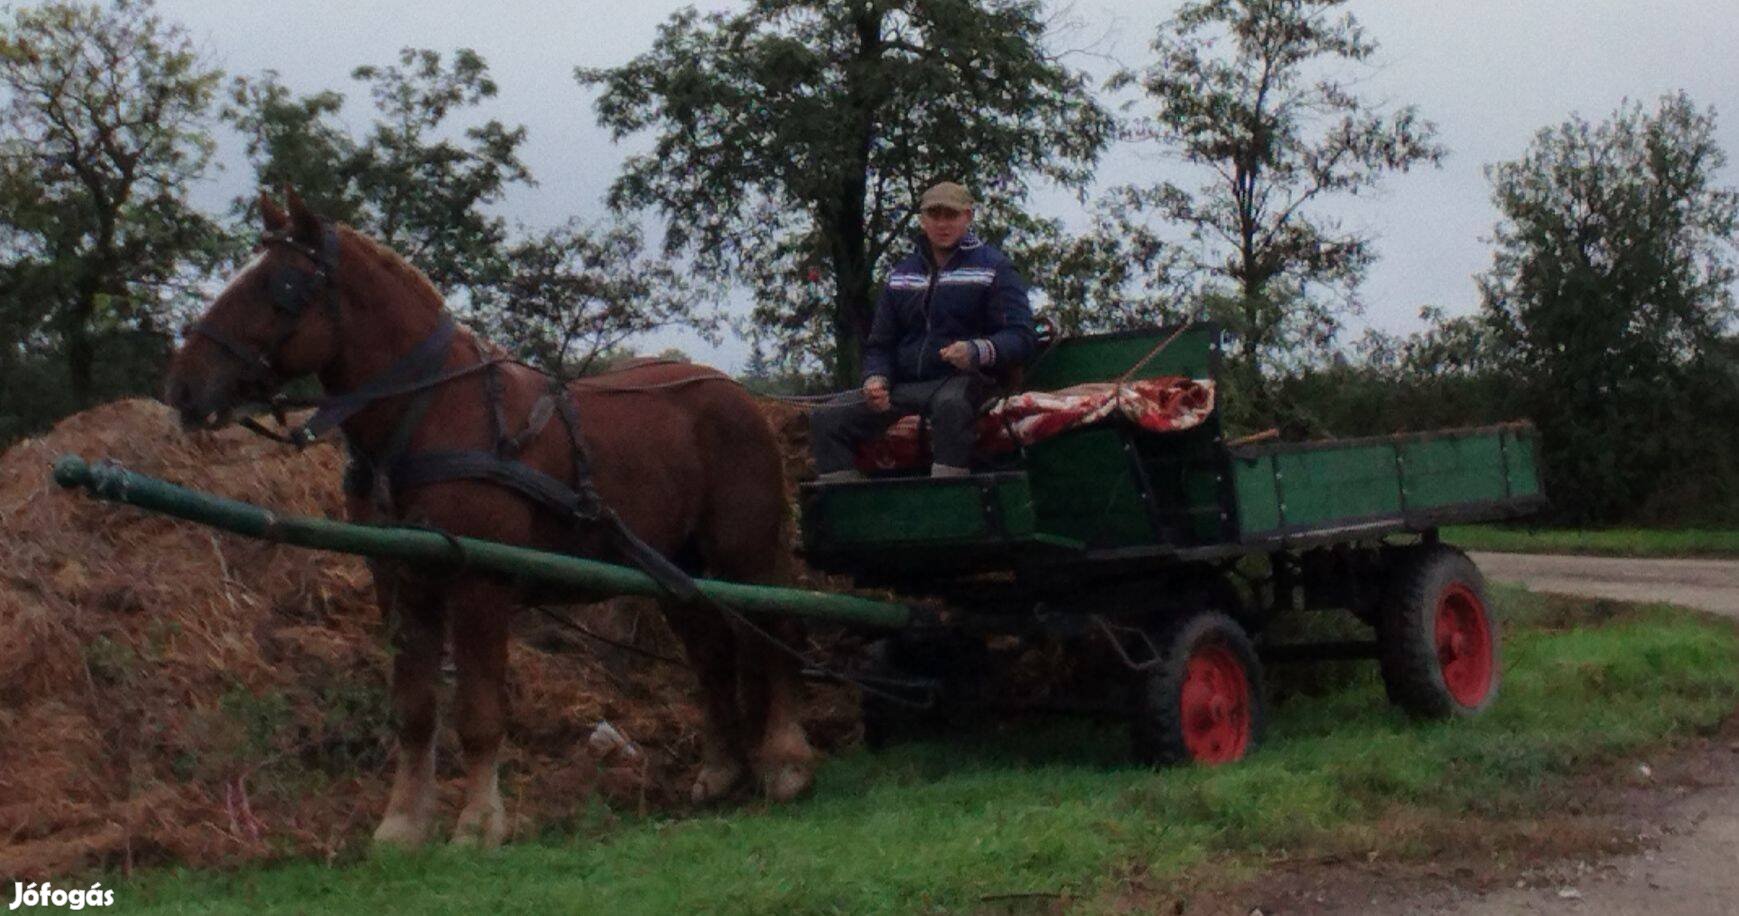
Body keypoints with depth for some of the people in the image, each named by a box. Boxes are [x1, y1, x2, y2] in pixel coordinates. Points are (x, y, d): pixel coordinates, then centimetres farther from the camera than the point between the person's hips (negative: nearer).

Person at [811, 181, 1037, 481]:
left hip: (962, 381, -5)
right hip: (903, 386, 5)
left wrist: (977, 351, -27)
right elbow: (879, 342, 23)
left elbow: (1022, 336, -6)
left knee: (951, 406, -41)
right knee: (826, 419, -12)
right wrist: (875, 378, 0)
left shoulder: (993, 268, 3)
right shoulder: (901, 274, 20)